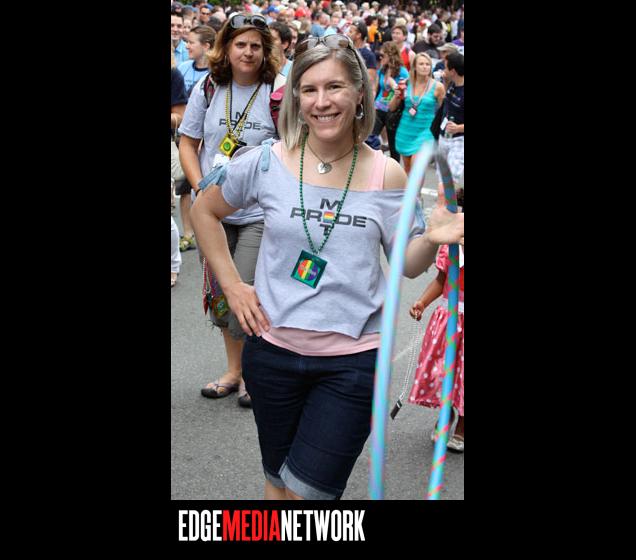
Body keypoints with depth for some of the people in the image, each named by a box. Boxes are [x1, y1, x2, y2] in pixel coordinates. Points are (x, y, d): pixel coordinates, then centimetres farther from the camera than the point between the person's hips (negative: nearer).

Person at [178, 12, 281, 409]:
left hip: (259, 214, -4)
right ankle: (234, 369, 32)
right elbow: (188, 144, 8)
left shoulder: (276, 92, -5)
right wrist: (200, 186, -5)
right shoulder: (207, 89, 4)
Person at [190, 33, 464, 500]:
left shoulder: (386, 174, -7)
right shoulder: (267, 162, -6)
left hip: (353, 358, -1)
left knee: (308, 490, 3)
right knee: (278, 482, 19)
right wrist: (232, 284, 2)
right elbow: (204, 212, 10)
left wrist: (432, 239, -21)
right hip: (273, 348, 2)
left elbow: (408, 265, 1)